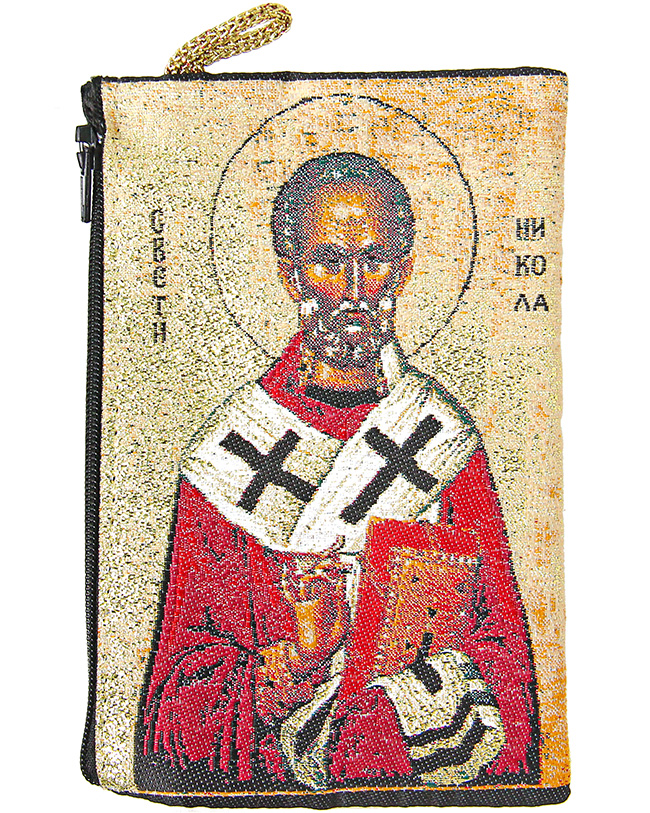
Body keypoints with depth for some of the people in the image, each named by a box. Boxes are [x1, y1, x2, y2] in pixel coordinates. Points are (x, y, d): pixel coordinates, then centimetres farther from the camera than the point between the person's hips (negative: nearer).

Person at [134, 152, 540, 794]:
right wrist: (294, 658, -20)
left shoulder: (447, 439, 0)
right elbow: (186, 672, -3)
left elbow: (504, 655, 1)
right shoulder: (227, 451, -4)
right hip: (263, 782, -1)